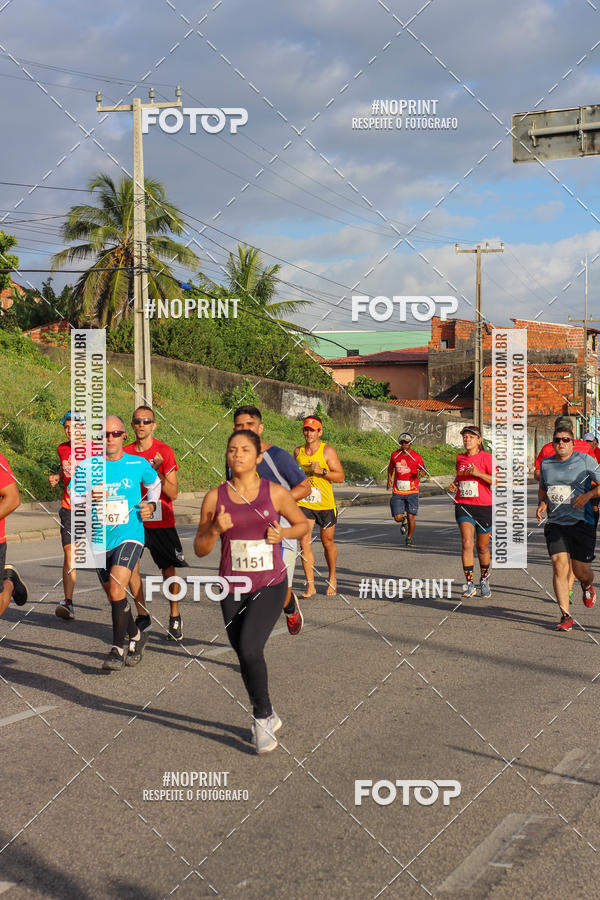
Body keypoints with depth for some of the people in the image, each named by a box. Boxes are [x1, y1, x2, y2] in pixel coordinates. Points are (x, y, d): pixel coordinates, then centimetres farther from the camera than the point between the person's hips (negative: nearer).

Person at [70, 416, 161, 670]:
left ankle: (117, 649, -14)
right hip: (100, 541, 3)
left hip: (130, 536, -3)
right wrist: (89, 498, -23)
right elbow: (73, 496, -2)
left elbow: (154, 483, 21)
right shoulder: (87, 466, 2)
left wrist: (151, 504, 3)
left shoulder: (139, 464, 1)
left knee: (116, 589, -21)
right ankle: (135, 636, 37)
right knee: (114, 595, 13)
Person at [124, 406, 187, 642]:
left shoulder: (164, 451, -7)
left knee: (169, 570, 3)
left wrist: (157, 472, -25)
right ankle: (142, 616, 6)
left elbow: (173, 494, -11)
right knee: (130, 566, -9)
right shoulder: (125, 453, 4)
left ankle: (175, 618, 20)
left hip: (161, 521, -3)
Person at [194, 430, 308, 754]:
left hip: (271, 585, -3)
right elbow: (199, 549, 4)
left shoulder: (275, 493, -3)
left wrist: (283, 533, -9)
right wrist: (215, 530, -16)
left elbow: (303, 524, 12)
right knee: (244, 657, 11)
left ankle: (262, 717, 1)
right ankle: (268, 716, 34)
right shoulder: (215, 497, 0)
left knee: (249, 648, -20)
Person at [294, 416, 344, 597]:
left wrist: (322, 471, -21)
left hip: (325, 504, -3)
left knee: (327, 542, 10)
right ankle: (310, 585, -6)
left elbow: (340, 476, -9)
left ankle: (332, 579, 31)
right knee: (304, 542, -10)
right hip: (304, 504, 3)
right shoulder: (298, 451, 7)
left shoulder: (327, 451, -6)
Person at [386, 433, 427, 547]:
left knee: (411, 516, -3)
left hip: (412, 491, -2)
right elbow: (391, 467, 21)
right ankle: (403, 521, 31)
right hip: (397, 491, 2)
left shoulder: (416, 456, -3)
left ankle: (409, 538, 18)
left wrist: (423, 471, -21)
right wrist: (389, 480, 10)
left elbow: (423, 469, 3)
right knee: (398, 518, -6)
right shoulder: (395, 455, 4)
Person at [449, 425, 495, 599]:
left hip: (484, 507, -3)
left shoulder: (486, 457, -5)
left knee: (482, 547, 9)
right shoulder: (460, 458, 10)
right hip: (463, 505, 3)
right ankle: (469, 584, -14)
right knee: (467, 543, -14)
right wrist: (454, 485, 8)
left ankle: (484, 579, 32)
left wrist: (479, 473, -24)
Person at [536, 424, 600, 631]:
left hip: (581, 522, -2)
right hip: (555, 523, 2)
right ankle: (565, 615, -7)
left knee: (581, 571, 2)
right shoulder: (546, 464, 10)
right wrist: (541, 503, 7)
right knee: (559, 565, -13)